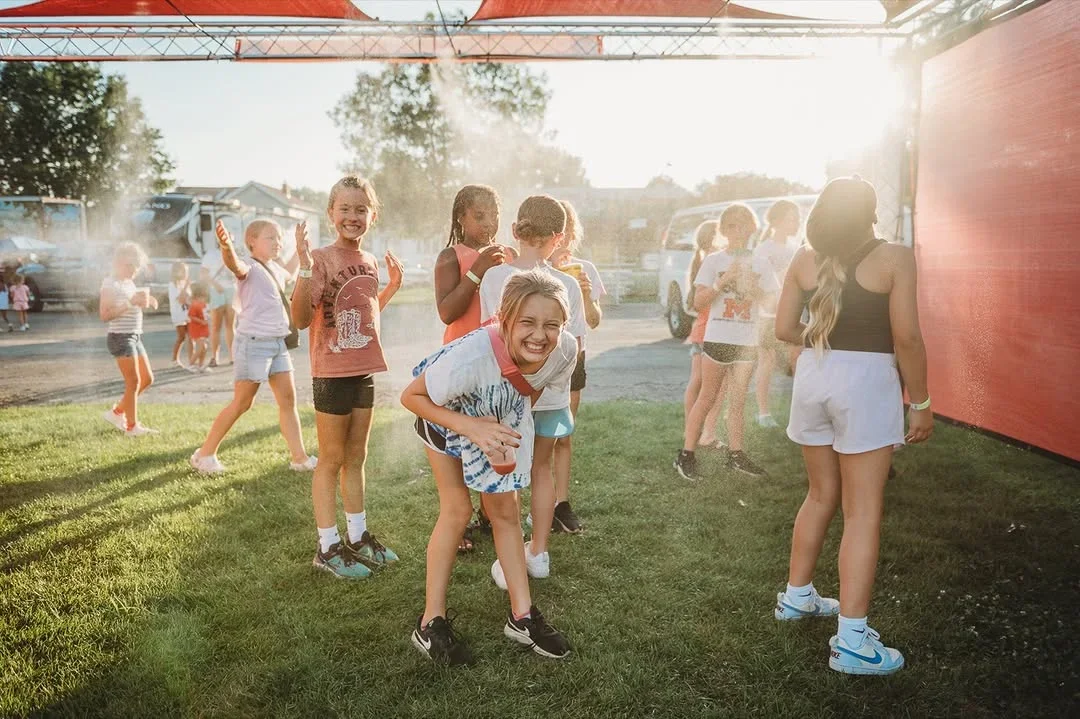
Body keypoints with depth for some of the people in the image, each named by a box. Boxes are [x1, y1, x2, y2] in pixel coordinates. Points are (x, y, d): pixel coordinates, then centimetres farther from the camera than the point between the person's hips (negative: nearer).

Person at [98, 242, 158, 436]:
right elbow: (104, 315, -18)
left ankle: (117, 412, 24)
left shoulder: (130, 283, 14)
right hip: (120, 337, -9)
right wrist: (129, 303, -22)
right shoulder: (110, 283, -10)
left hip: (135, 337, 9)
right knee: (134, 382, -5)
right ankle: (132, 426, 6)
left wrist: (145, 302, 6)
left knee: (147, 379, 11)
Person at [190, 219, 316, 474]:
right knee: (241, 403, -1)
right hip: (254, 342, -8)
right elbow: (235, 266, -37)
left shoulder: (275, 269, 16)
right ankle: (205, 454, 14)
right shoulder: (250, 268, -11)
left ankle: (300, 457, 12)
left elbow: (288, 274, 43)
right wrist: (227, 248, -58)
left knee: (288, 400, 6)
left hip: (278, 343, 8)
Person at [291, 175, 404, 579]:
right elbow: (301, 318, -21)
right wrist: (305, 269, -30)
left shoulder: (369, 262, 9)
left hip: (364, 371, 7)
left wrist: (393, 287, 14)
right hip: (332, 373, -7)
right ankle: (328, 548, 13)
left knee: (356, 457, 15)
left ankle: (358, 538, 27)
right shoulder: (321, 259, -13)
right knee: (332, 460, 2)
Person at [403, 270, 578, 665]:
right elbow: (411, 397, -30)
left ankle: (522, 616, 20)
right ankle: (431, 623, 9)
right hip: (444, 413, -4)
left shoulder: (565, 350, -30)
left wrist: (506, 430, -13)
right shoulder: (470, 355, -45)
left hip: (499, 420, 4)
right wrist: (473, 428, -40)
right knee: (457, 510, -5)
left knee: (505, 511, 8)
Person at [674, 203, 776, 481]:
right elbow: (698, 302, -9)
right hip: (717, 338, -3)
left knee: (737, 401, 10)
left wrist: (753, 288, -12)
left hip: (747, 341, 3)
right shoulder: (713, 261, -2)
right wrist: (723, 281, -19)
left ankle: (735, 454, 18)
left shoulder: (759, 264, 7)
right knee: (707, 398, -1)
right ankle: (686, 454, 5)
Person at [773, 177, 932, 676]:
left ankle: (796, 596, 34)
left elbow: (785, 328, 5)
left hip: (812, 377, 5)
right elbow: (907, 339, -11)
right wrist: (920, 402, -1)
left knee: (822, 494, 21)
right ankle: (851, 641, 2)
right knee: (863, 509, 0)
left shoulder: (805, 259, 4)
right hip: (866, 381, -5)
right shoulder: (894, 258, -8)